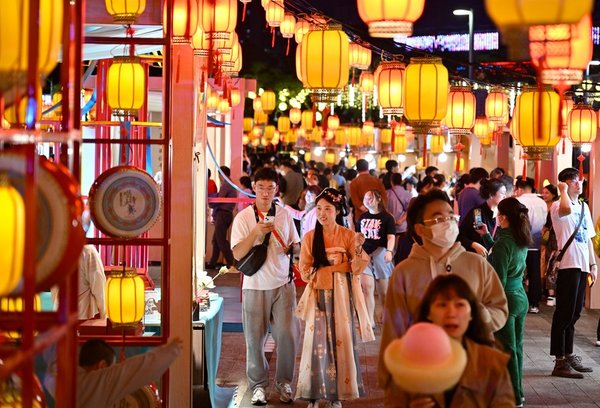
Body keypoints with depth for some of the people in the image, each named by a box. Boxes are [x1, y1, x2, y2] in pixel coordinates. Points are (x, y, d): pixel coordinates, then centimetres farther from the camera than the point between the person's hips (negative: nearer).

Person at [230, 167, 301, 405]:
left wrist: (292, 247, -6)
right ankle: (258, 385, 15)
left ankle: (284, 382, 13)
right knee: (255, 338, 2)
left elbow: (295, 244, 17)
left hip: (282, 284, 2)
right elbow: (237, 254, -10)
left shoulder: (284, 215, 6)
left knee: (287, 335, -3)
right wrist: (256, 233, -24)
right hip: (255, 286, -2)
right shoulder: (243, 218, -4)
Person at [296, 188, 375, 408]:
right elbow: (305, 270, 2)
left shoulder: (348, 235, 0)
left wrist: (358, 249, -21)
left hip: (342, 295, 0)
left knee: (341, 340, 1)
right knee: (317, 341, -4)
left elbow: (357, 269, -6)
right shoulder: (310, 237, 2)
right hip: (319, 295, 0)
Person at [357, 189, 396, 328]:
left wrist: (389, 251, -26)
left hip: (380, 255, -3)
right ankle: (370, 320, -7)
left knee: (383, 290, 6)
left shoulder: (386, 217, -2)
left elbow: (391, 237, -10)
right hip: (364, 255, 3)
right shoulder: (362, 218, 11)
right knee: (367, 287, -9)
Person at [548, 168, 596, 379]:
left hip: (582, 266, 8)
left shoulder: (584, 207, 17)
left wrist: (593, 264, 15)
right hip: (567, 264, -8)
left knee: (574, 313, 13)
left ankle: (569, 356, 22)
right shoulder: (557, 207, -8)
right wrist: (563, 190, -16)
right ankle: (560, 362, -2)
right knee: (564, 313, -5)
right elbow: (566, 209, -34)